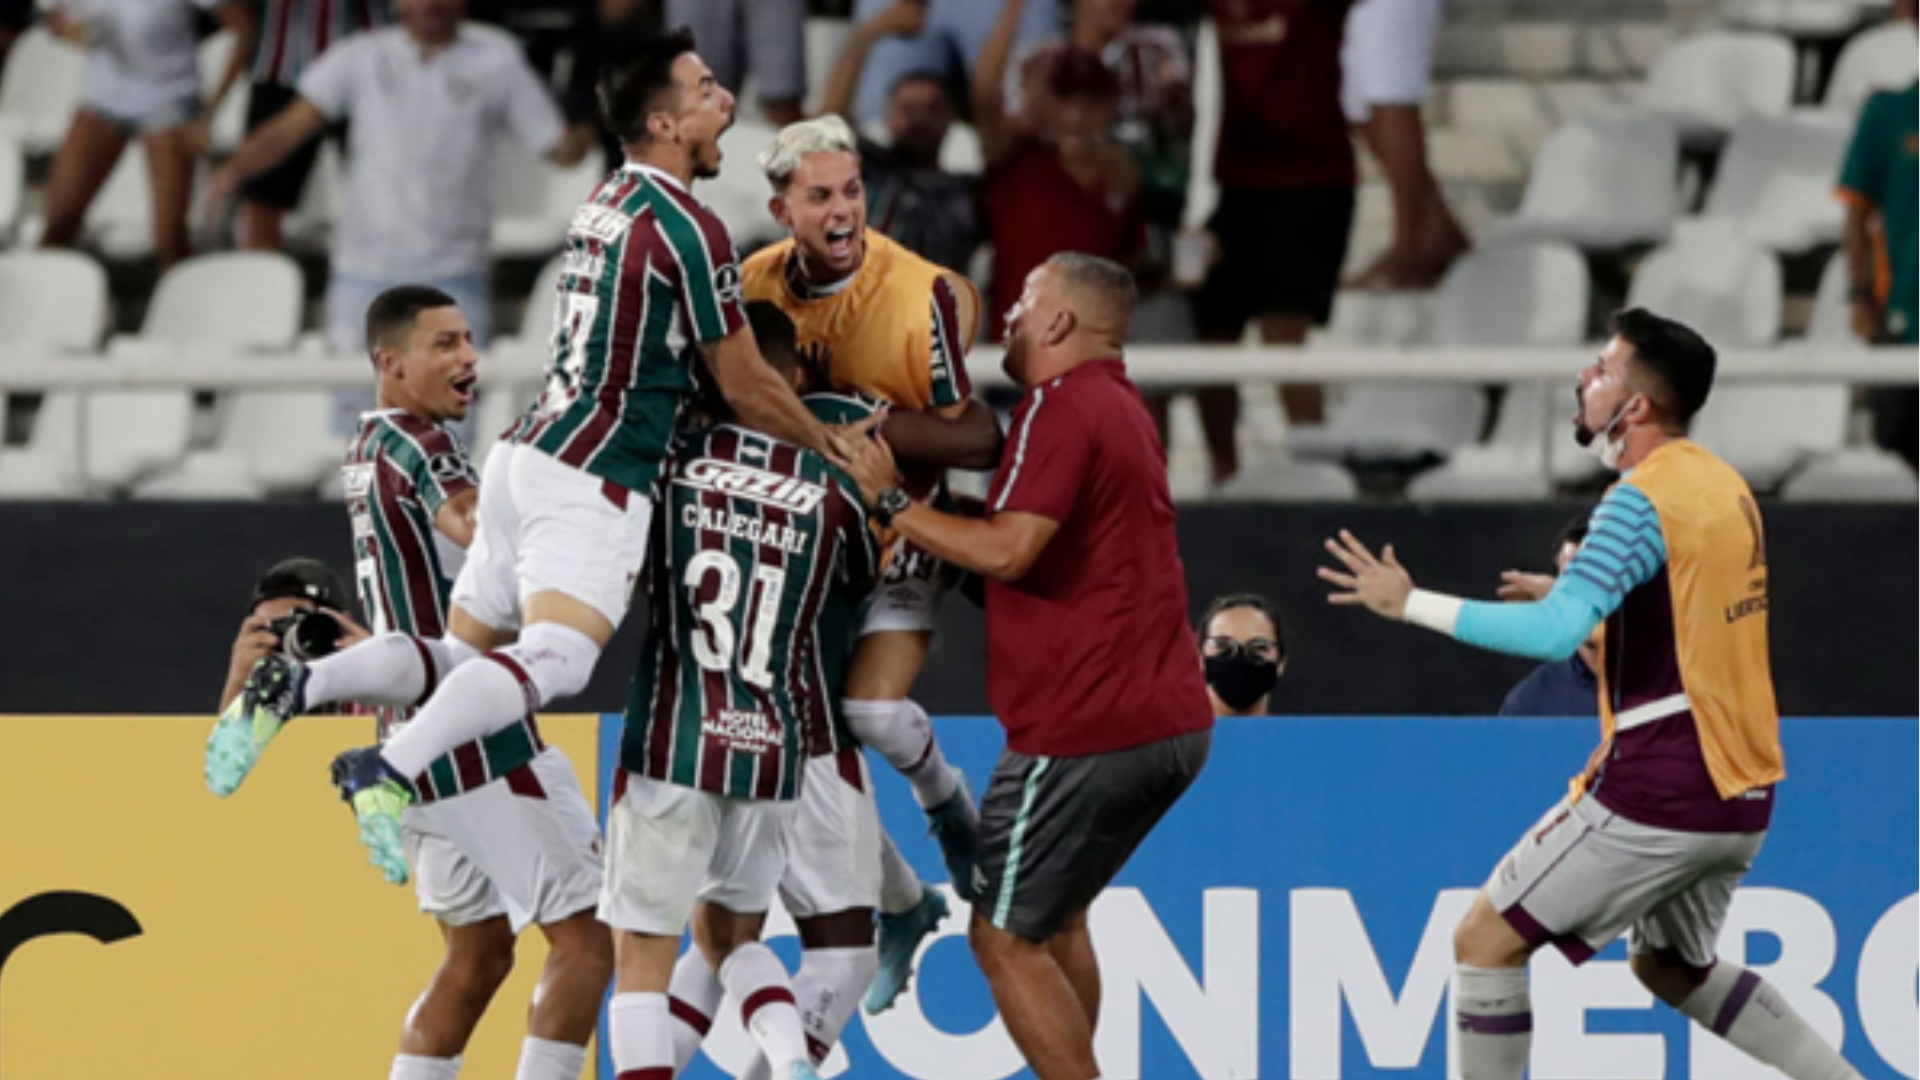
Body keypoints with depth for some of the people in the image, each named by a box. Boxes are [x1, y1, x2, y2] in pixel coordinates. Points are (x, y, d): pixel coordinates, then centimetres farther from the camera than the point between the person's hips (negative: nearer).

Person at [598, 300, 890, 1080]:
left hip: (672, 743, -3)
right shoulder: (835, 489, 1)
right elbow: (866, 584, 18)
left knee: (642, 951, 3)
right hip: (776, 750, 3)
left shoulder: (673, 460, -4)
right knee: (727, 930, 21)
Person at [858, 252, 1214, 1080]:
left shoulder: (1063, 406, -13)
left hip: (1087, 729, -10)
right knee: (1055, 918, 22)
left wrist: (892, 505, -11)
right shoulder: (1119, 408, 19)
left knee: (1007, 938, -2)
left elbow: (1008, 550, -23)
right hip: (1171, 723, 10)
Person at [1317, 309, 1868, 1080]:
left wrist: (1411, 604, -24)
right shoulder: (1725, 487, 11)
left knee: (1486, 941, -1)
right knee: (1671, 969, 28)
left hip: (1655, 797, -9)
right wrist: (1578, 590, 22)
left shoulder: (1641, 501, -16)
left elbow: (1557, 633, -27)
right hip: (1740, 794, 9)